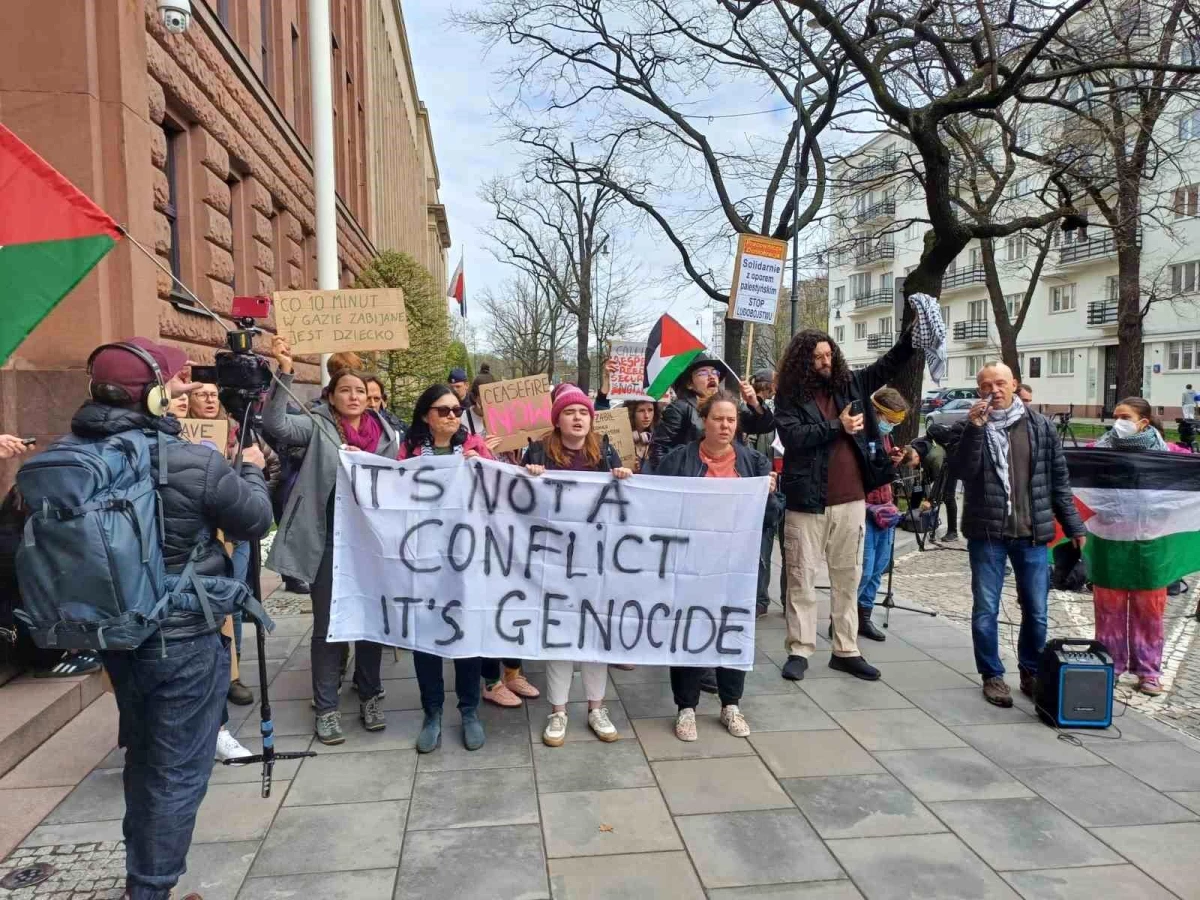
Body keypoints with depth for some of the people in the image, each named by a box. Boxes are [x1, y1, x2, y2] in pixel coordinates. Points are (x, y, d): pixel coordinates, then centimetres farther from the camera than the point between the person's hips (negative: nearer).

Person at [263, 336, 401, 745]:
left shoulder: (384, 433, 6)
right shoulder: (317, 426, -3)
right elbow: (275, 425, -21)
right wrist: (284, 371, -28)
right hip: (329, 541, -3)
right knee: (328, 626, 7)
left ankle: (370, 696, 29)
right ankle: (326, 707, 19)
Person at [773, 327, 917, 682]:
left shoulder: (850, 384, 9)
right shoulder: (789, 397, -3)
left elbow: (889, 363, 11)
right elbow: (791, 436, -16)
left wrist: (913, 332, -3)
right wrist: (837, 427, -17)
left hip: (850, 500, 4)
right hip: (808, 501, -4)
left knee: (847, 576, 10)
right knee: (802, 577, 3)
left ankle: (846, 651, 20)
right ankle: (799, 650, 12)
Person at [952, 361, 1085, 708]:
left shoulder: (1040, 426, 6)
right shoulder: (970, 426, 1)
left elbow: (1059, 479, 9)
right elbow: (962, 470, -14)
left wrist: (1073, 526, 8)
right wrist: (975, 428, -22)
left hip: (1032, 534, 2)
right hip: (986, 533, -1)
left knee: (1036, 611, 8)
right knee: (986, 610, 4)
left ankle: (1031, 673, 27)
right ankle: (992, 676, 18)